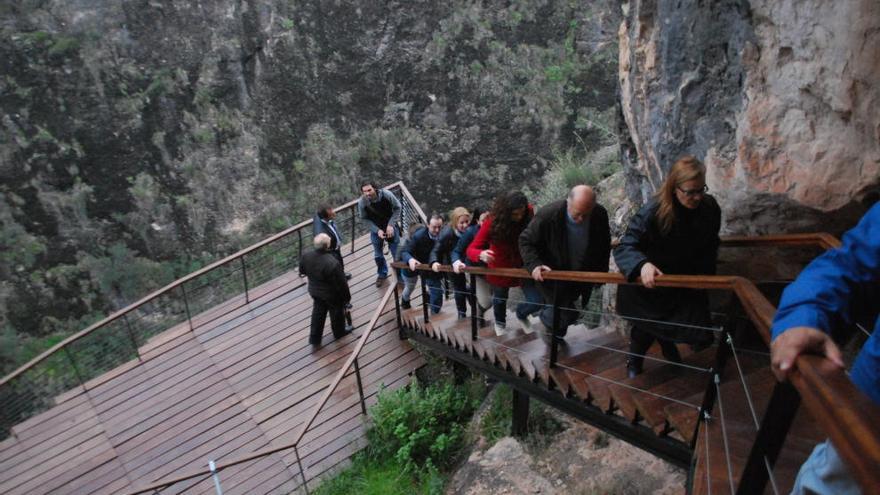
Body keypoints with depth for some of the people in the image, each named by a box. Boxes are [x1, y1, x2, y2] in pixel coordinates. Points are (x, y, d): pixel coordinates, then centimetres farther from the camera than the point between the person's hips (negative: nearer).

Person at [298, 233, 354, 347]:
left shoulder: (306, 256, -21)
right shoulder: (332, 263, -39)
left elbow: (302, 271, 1)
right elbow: (341, 283, -26)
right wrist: (347, 297, -9)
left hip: (315, 292, 5)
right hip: (332, 295, -5)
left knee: (318, 313, 26)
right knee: (336, 312, 24)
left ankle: (315, 338, 41)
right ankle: (339, 332, 50)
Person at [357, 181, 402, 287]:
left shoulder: (386, 194, -27)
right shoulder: (361, 202, -23)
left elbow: (397, 207, -13)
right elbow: (364, 219, -9)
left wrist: (391, 225, -19)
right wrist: (377, 230, -19)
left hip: (390, 226, -1)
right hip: (375, 229, 1)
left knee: (396, 252, 7)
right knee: (378, 255, 14)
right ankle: (382, 274, 41)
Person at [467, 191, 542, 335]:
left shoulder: (528, 213, -23)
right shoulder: (492, 223, -28)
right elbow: (471, 249, -27)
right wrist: (481, 255, -48)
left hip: (523, 266, 1)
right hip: (500, 269, -1)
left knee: (536, 302, -5)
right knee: (500, 300, 23)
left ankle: (521, 313, 33)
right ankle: (500, 322, 59)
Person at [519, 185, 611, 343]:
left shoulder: (600, 215, -15)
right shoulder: (548, 215, -27)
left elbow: (604, 246, 3)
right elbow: (526, 241, -15)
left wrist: (601, 272, 4)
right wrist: (534, 265, -29)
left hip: (581, 277, 4)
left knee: (567, 312, 15)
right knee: (567, 314, -6)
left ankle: (556, 336, 44)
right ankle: (544, 320, 26)